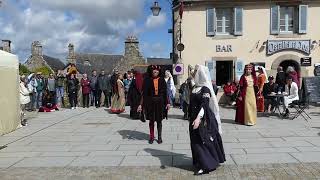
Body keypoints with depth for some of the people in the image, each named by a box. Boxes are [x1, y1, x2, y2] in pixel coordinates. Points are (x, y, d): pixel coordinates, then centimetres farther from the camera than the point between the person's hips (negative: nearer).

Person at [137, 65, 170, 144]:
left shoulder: (162, 80, 1)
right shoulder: (147, 80, -2)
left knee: (159, 120, 7)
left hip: (160, 102, 1)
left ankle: (159, 137, 20)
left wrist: (168, 102, -1)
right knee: (151, 120, 6)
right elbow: (144, 93, -3)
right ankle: (151, 137, 20)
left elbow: (165, 92, 3)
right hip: (150, 102, -1)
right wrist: (141, 104, -7)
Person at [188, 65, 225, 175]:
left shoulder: (205, 89, -15)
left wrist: (198, 118, -32)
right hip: (195, 118, 8)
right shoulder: (195, 87, 10)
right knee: (196, 141, 12)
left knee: (203, 141, -3)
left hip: (203, 119, -8)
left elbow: (204, 105, -23)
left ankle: (206, 166, 8)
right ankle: (201, 163, 25)